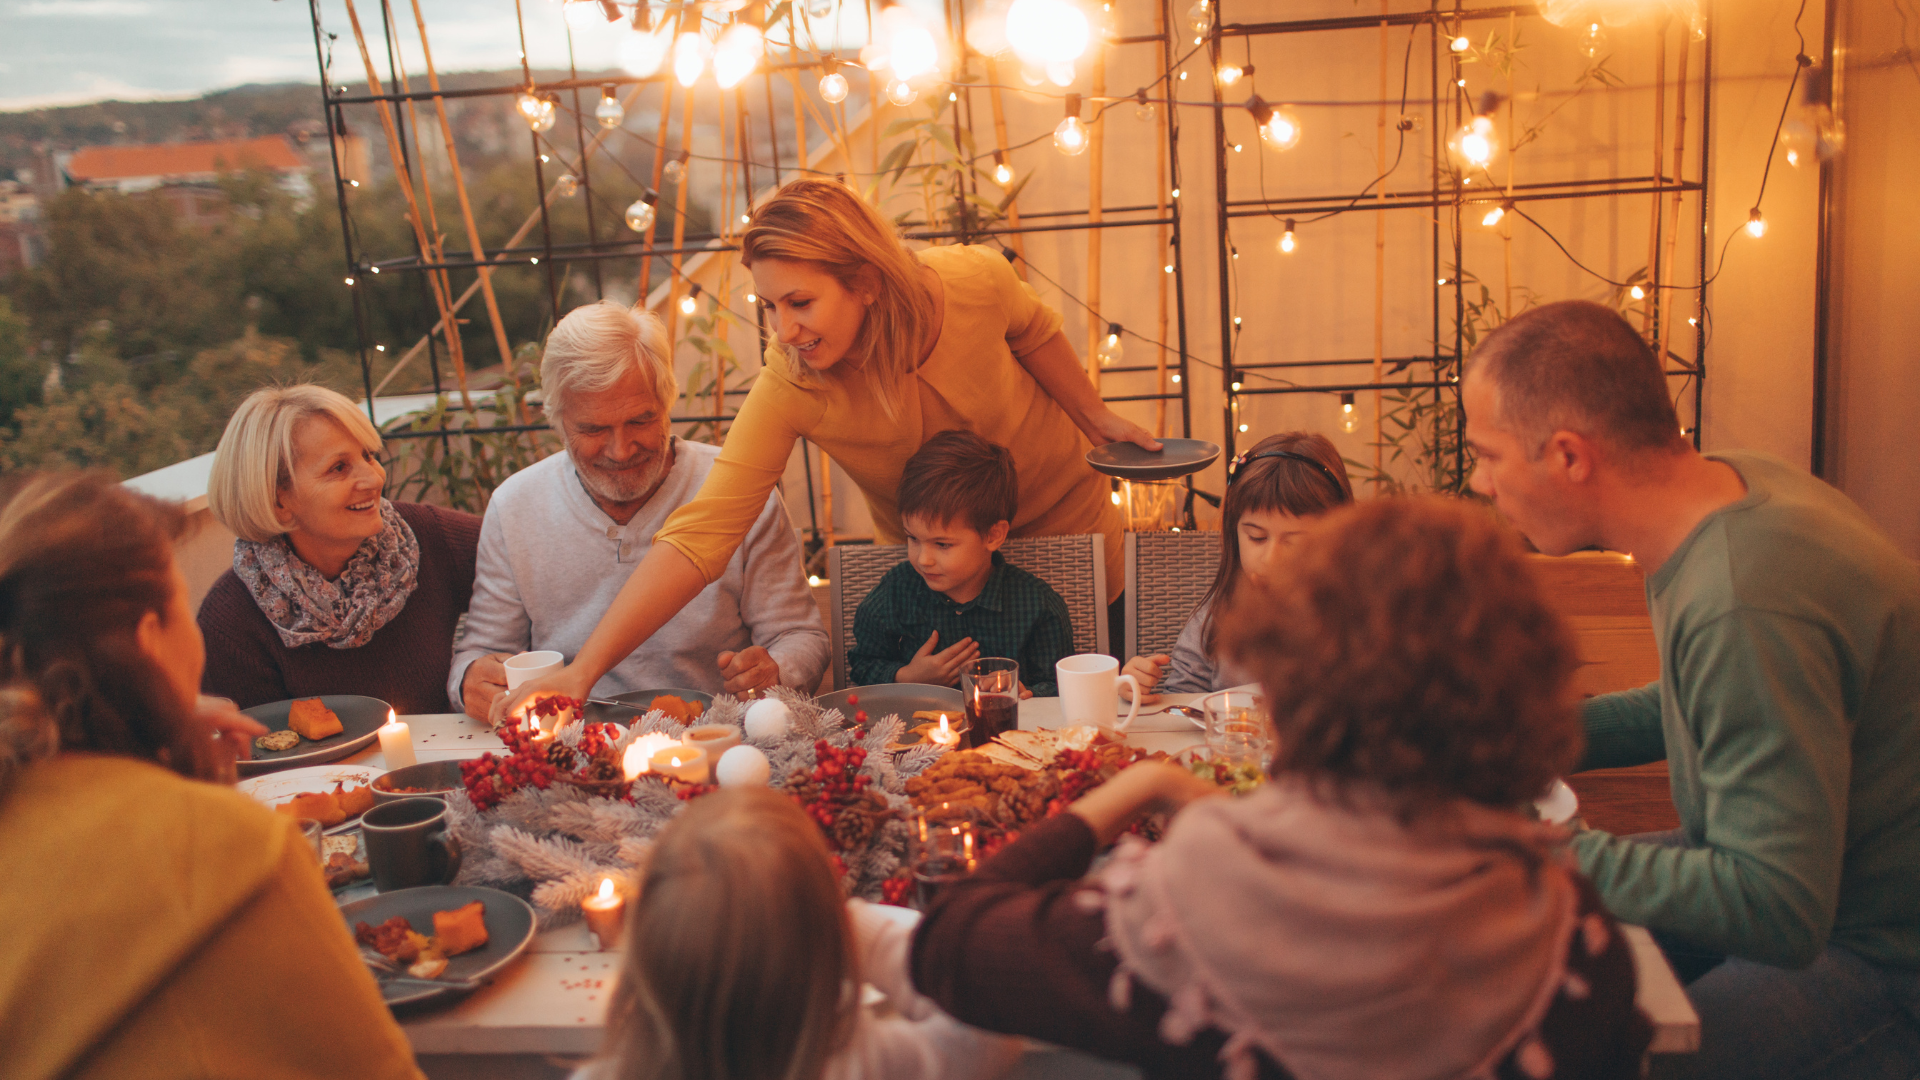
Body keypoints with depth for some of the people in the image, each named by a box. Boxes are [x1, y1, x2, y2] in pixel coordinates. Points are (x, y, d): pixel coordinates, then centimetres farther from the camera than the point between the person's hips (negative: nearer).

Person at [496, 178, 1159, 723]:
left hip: (1072, 527, 1)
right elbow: (701, 532, -37)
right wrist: (583, 670, -44)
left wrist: (1095, 417, 4)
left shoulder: (975, 282, -31)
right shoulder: (789, 385, -32)